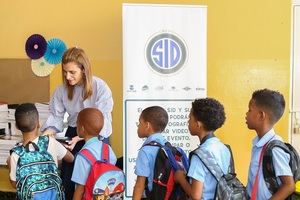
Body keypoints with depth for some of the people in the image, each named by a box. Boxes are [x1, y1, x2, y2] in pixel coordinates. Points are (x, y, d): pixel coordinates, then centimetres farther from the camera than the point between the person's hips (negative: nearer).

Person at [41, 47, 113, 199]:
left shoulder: (100, 88, -20)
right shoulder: (62, 89, -5)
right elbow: (56, 117, -3)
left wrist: (79, 138, -32)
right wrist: (44, 136, -21)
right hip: (72, 134, 4)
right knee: (66, 179, 11)